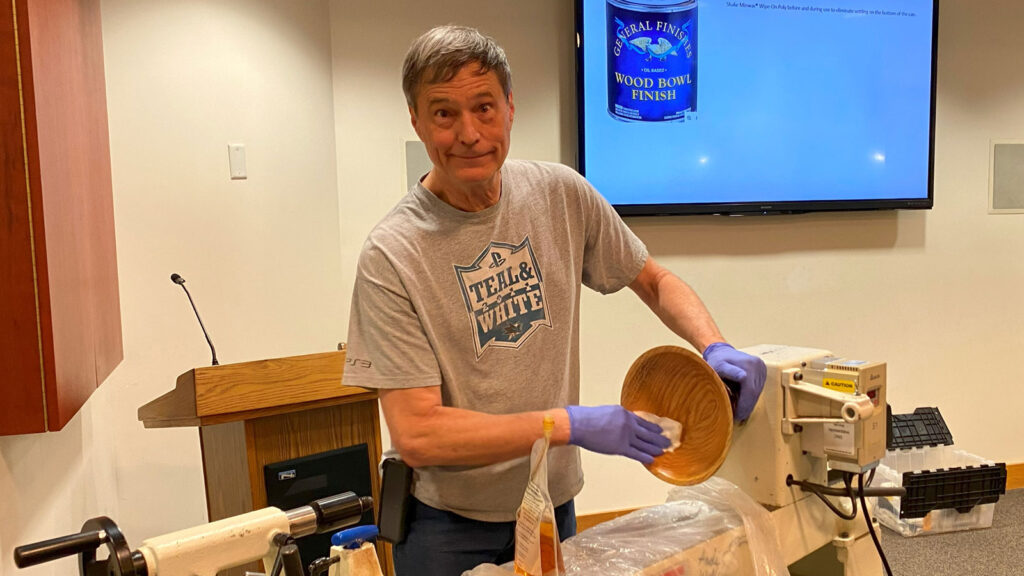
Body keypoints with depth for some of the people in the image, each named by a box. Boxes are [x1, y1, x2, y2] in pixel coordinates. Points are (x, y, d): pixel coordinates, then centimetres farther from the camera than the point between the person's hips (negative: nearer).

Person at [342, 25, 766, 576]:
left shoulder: (561, 194, -7)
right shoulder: (391, 255, -20)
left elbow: (654, 280, 5)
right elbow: (416, 434, -22)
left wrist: (716, 347, -13)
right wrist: (573, 424, -24)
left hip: (554, 503, 4)